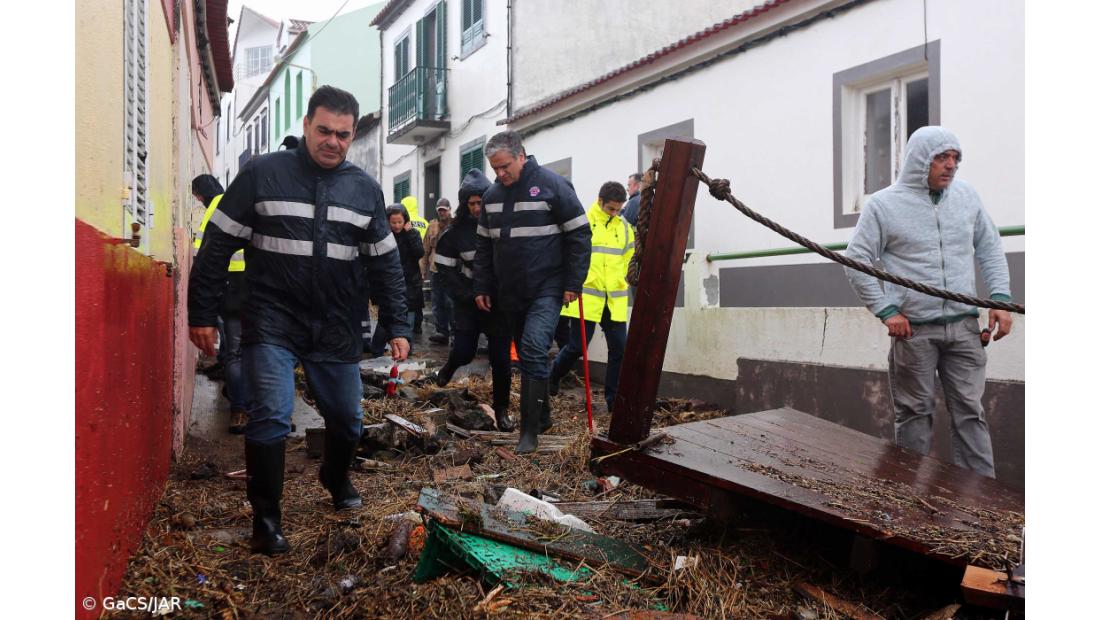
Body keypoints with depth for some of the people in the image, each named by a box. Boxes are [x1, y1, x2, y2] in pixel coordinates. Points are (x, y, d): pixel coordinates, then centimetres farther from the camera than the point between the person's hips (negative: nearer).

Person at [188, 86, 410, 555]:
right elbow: (217, 247, 0)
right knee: (271, 418, -12)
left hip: (337, 331, 3)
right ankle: (266, 517, 7)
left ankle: (336, 480, 43)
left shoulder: (366, 189, 6)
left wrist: (397, 326, 5)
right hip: (272, 324, -3)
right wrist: (201, 314, -2)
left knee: (347, 419, 13)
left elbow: (385, 264, 10)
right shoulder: (262, 174, -3)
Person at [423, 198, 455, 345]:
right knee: (437, 304, 9)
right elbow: (426, 249, 13)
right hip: (435, 269, 5)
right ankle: (442, 332, 17)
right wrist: (424, 268, 10)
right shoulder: (433, 226, 10)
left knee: (451, 302, -2)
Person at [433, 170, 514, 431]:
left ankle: (501, 409, 15)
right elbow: (444, 267, -1)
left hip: (501, 301, -1)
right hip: (469, 300, 1)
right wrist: (467, 295, -8)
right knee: (463, 351, 0)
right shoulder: (457, 231, -6)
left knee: (501, 358, -1)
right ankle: (449, 367, 38)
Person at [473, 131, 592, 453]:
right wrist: (482, 288, 9)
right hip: (510, 293, 6)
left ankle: (530, 430, -13)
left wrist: (573, 283, -12)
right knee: (527, 355, 13)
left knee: (534, 349, -19)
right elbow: (484, 245, 15)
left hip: (547, 289, -6)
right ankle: (542, 416, 29)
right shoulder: (492, 195, 9)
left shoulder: (552, 185, -9)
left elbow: (579, 234, -8)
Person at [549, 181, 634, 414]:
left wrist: (621, 280, 13)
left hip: (614, 299, 5)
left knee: (619, 348, 1)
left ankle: (614, 399, 11)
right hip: (586, 296, -5)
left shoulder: (624, 227, 11)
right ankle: (552, 376, 28)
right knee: (577, 347, 0)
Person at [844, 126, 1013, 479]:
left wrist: (1001, 298, 4)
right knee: (914, 413, 6)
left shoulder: (967, 196, 9)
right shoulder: (884, 204, -3)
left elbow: (990, 249, 16)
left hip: (964, 326, 3)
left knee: (970, 410, 6)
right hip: (913, 330, -3)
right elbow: (857, 261, -2)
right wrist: (886, 311, -8)